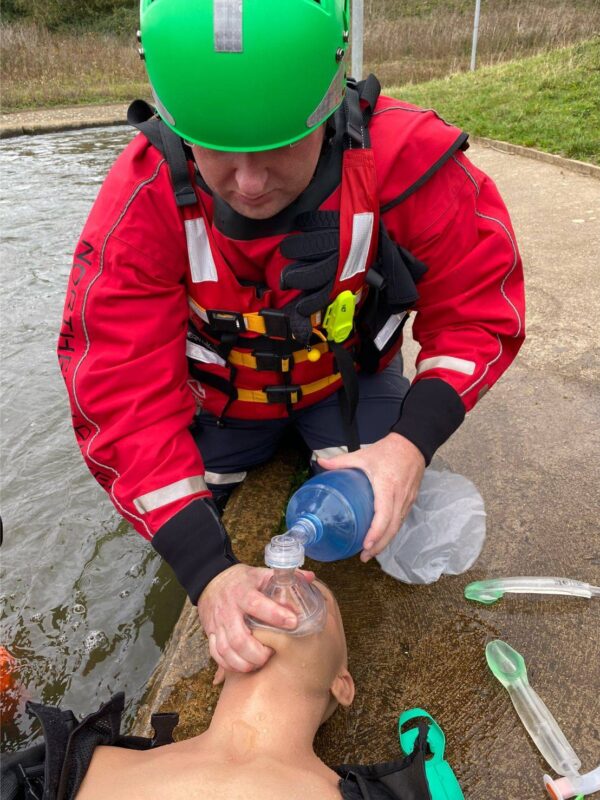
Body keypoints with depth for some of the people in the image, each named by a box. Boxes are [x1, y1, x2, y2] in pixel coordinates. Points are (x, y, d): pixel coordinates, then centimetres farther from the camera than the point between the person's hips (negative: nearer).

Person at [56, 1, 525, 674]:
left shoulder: (407, 159, -31)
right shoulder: (145, 197, -31)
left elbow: (478, 308, -20)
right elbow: (124, 393, -31)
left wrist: (412, 442, -36)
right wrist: (206, 571, -39)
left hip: (349, 372, 0)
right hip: (219, 390, 1)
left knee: (379, 524, -7)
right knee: (182, 535, 12)